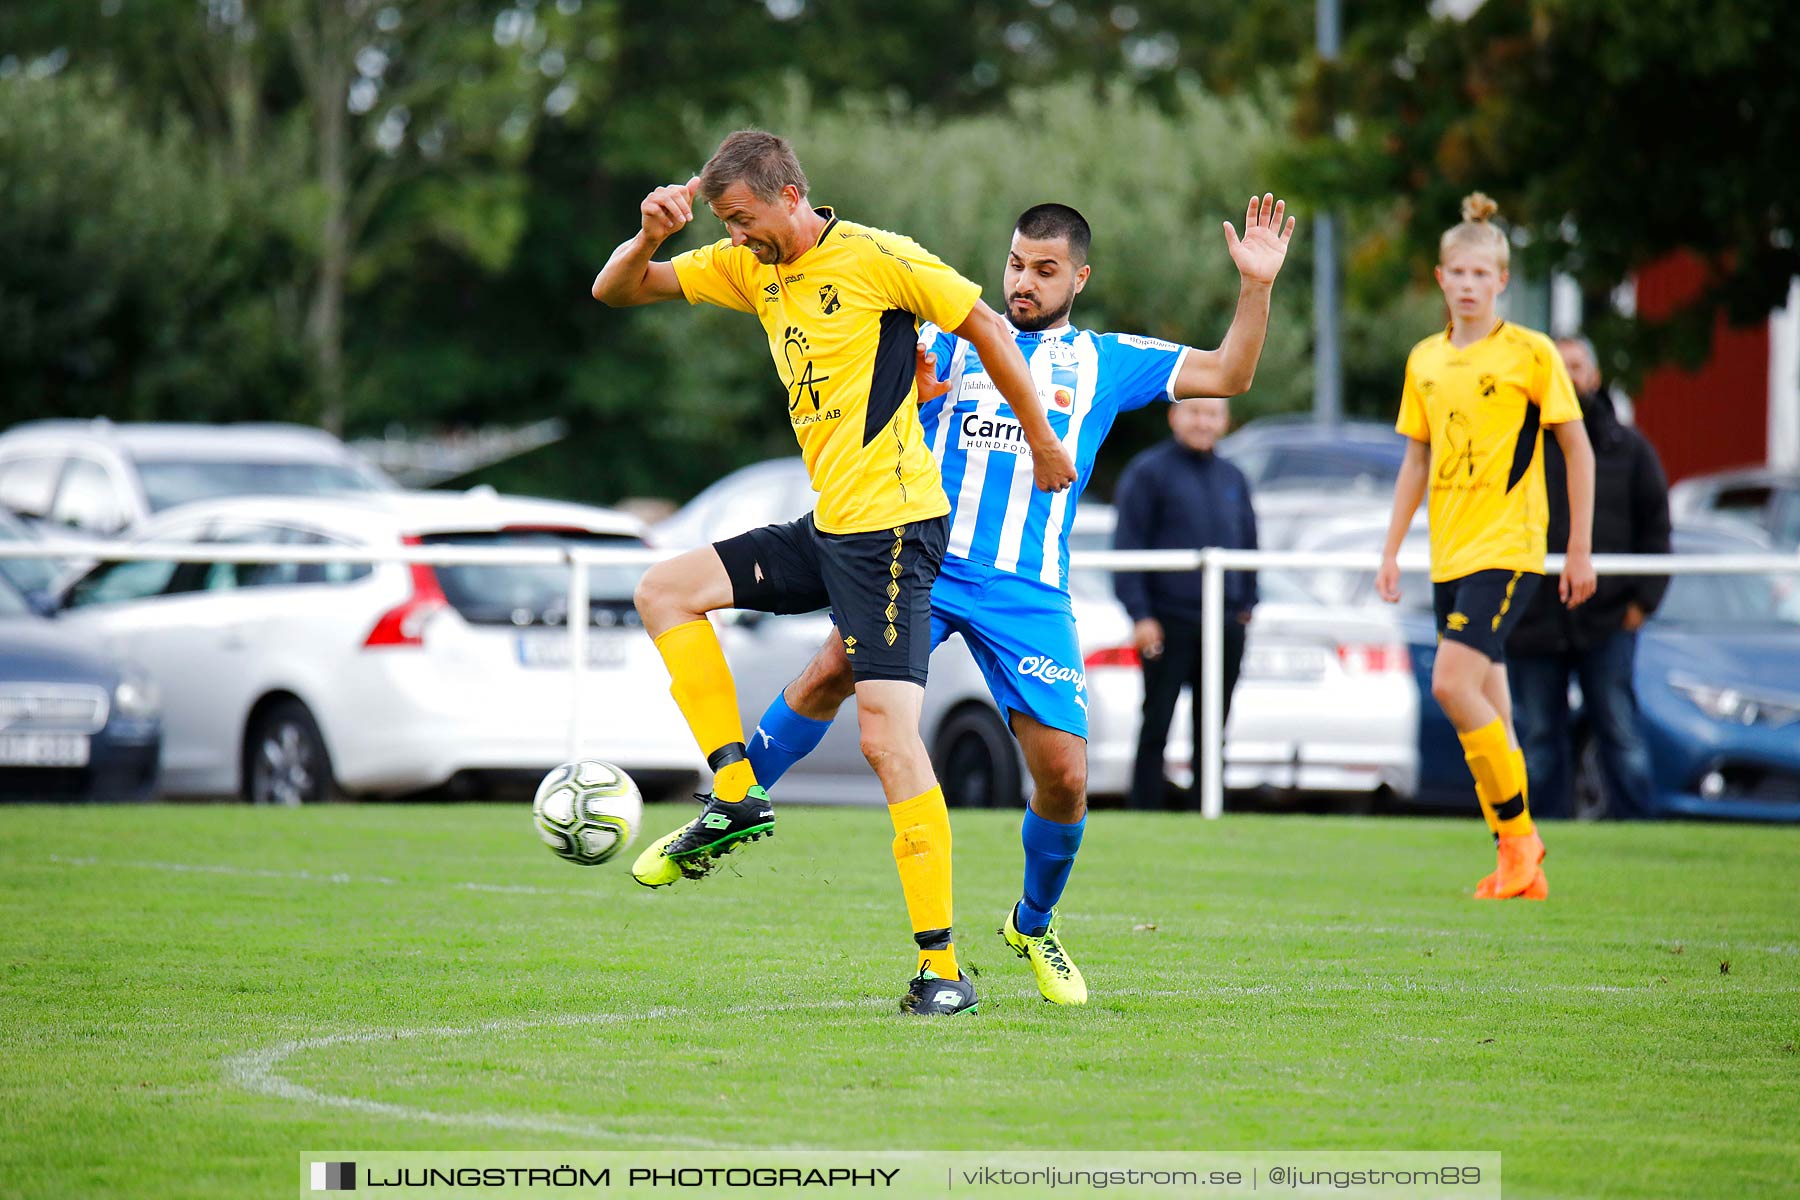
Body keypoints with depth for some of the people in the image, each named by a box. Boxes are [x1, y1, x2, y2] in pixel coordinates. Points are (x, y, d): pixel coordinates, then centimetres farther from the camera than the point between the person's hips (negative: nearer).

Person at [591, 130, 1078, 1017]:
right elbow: (615, 289, 13)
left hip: (891, 526, -8)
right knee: (664, 590, 5)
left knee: (888, 734, -14)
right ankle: (735, 799, 5)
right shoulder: (750, 267, 10)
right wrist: (650, 236, -9)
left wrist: (1042, 443, 2)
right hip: (825, 527, 8)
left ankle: (942, 969, -13)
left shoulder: (875, 258, -11)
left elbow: (987, 327, -4)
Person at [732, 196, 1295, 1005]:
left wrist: (1256, 286, -1)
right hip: (926, 563, -1)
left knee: (1064, 774, -5)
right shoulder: (953, 341, 14)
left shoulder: (1106, 362, 15)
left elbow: (1226, 375, 13)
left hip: (1029, 594, 1)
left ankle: (1033, 926, 20)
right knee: (833, 669, -27)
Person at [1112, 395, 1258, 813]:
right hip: (1169, 622, -5)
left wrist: (1246, 605, 11)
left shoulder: (1232, 478, 16)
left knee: (1212, 729, 7)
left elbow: (1248, 544, 21)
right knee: (1156, 726, -4)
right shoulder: (1148, 472, -2)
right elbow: (1128, 546, -6)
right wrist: (1140, 615, -13)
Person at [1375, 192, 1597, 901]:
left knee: (1452, 683, -20)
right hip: (1450, 552, 6)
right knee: (1483, 708, 7)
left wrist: (1580, 548, -4)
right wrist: (1391, 550, 15)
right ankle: (1520, 866, 13)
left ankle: (1518, 831, -7)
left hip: (1508, 548, -6)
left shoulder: (1530, 353, -5)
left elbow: (1578, 450, -2)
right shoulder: (1426, 361, 11)